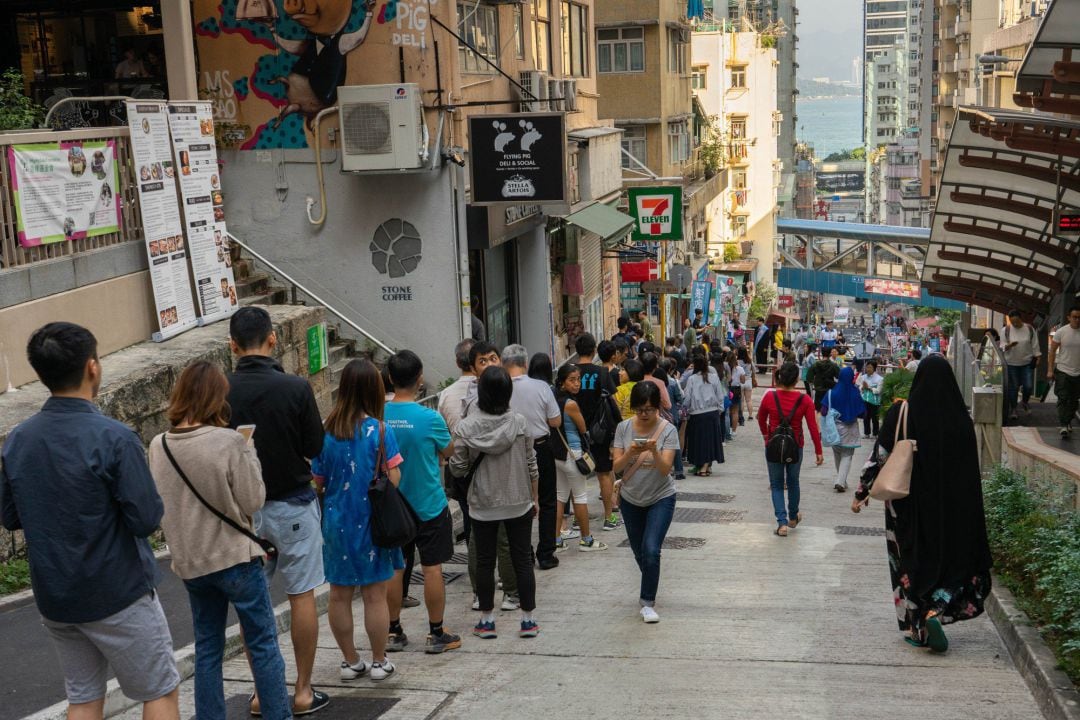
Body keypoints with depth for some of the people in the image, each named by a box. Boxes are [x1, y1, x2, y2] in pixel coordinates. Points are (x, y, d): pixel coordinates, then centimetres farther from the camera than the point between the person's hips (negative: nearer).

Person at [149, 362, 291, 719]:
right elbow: (252, 501, -11)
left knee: (207, 649, 14)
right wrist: (249, 454, -2)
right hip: (234, 556, -5)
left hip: (189, 562, 5)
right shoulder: (230, 442, -17)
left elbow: (158, 506, 8)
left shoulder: (158, 446, -1)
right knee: (264, 644, 7)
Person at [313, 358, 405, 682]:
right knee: (375, 595, 7)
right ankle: (379, 662, 16)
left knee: (339, 595, 13)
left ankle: (350, 661, 22)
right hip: (371, 522, -3)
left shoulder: (326, 432, -4)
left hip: (336, 522, 3)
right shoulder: (380, 430, -13)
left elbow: (318, 481, 3)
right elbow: (394, 479, -12)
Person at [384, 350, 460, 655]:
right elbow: (448, 452, -1)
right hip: (429, 505, -4)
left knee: (393, 568, 13)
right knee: (432, 568, 5)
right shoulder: (430, 418, -19)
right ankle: (436, 634, 12)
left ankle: (393, 631, 22)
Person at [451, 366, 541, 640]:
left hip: (483, 505, -1)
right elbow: (531, 464, -3)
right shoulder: (519, 423, -9)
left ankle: (487, 620, 18)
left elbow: (458, 468, -7)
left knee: (485, 562, 11)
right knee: (522, 560, 10)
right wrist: (535, 497, 8)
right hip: (518, 503, 1)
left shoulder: (466, 427, -13)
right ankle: (528, 620, 14)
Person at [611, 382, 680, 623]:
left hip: (660, 498, -3)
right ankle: (648, 589, 41)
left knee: (651, 551, -17)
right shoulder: (624, 428, -7)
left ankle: (648, 603, -4)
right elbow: (616, 466, -9)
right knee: (639, 552, 15)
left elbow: (666, 468, -20)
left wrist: (654, 451, -38)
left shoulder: (668, 430, -14)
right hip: (631, 499, 3)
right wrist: (630, 452, -28)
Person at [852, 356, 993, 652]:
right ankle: (936, 611, -7)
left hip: (909, 503, -1)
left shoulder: (902, 413, -10)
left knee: (910, 561, 12)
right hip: (951, 506, 1)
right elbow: (971, 470, 0)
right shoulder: (960, 418, -6)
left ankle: (916, 627, 16)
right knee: (950, 556, 15)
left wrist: (862, 493, -1)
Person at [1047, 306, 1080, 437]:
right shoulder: (1061, 332, -5)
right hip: (1063, 371, -3)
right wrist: (1050, 370, -5)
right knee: (1063, 399, -9)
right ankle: (1063, 425, -13)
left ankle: (1068, 422, 26)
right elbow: (1052, 351, 0)